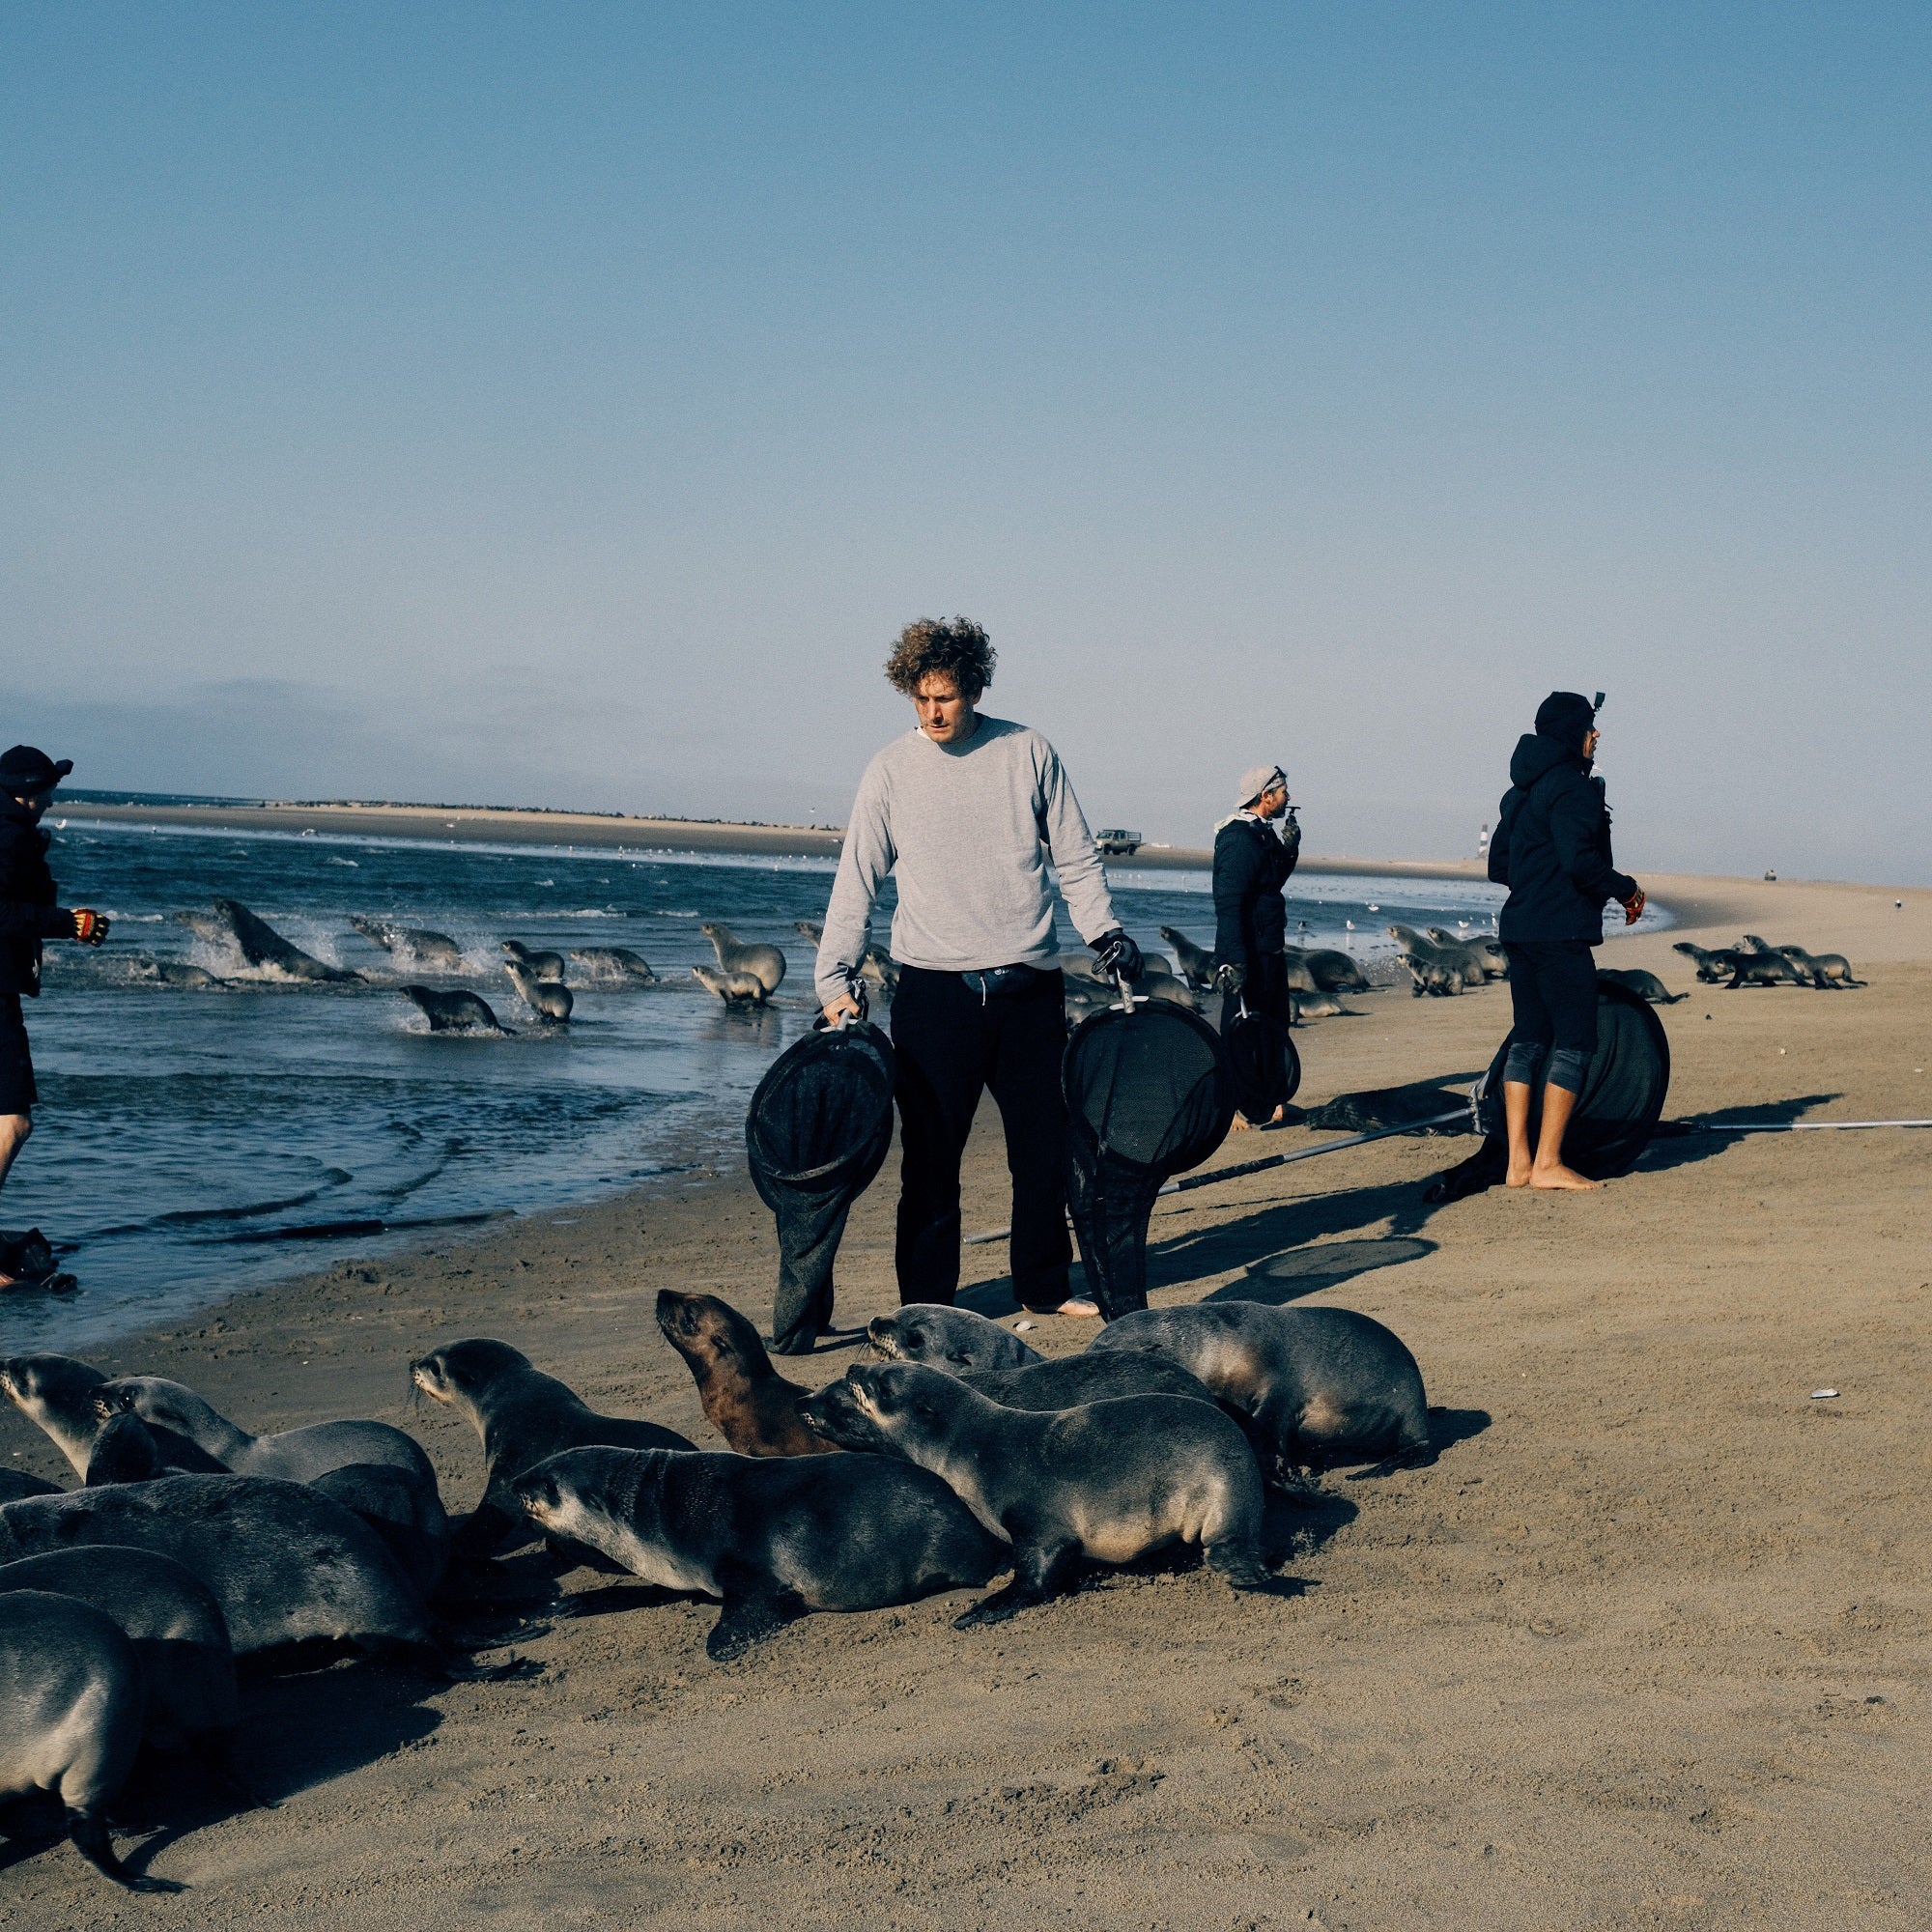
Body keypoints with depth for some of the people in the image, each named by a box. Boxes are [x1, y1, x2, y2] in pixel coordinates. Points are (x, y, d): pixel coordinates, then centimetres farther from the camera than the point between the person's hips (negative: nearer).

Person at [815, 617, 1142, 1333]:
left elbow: (1076, 859, 10)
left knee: (1047, 1147, 9)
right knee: (931, 1154, 0)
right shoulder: (892, 769, 0)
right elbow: (856, 882, 1)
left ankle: (1045, 1286, 25)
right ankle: (926, 1305, 9)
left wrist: (1105, 931, -2)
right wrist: (835, 978, -8)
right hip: (934, 991, -2)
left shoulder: (1028, 752, 3)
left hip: (1030, 985, 2)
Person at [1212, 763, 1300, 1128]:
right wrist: (1233, 961, -28)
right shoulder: (1239, 840, -18)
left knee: (1275, 1025, 18)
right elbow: (1229, 903, -23)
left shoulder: (1264, 834, 13)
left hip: (1269, 950, 11)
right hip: (1247, 954, -11)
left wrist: (1288, 850, 10)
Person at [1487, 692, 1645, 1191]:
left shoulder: (1521, 791, 17)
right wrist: (1626, 889, -7)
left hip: (1519, 928, 9)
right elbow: (1581, 861, -22)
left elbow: (1498, 864, 20)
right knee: (1574, 1043, -4)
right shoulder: (1572, 788, -11)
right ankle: (1547, 1163, -6)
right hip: (1561, 933, -9)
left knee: (1528, 1039, 10)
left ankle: (1517, 1161, 9)